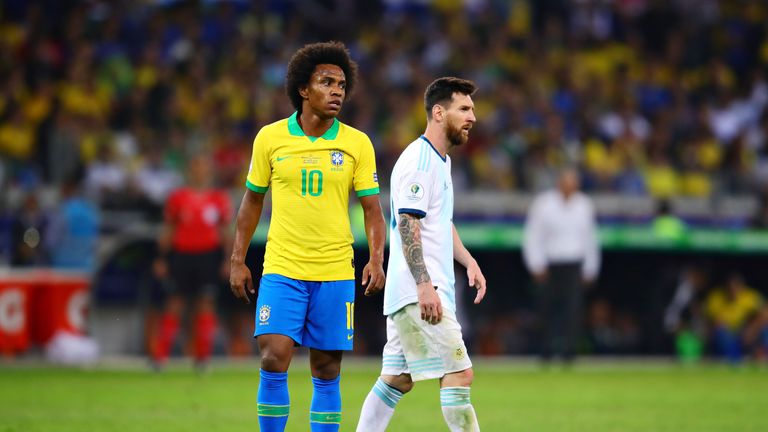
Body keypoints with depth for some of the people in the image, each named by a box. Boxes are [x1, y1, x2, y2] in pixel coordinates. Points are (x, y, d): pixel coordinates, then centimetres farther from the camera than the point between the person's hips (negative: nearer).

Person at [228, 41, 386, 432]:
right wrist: (237, 261, 8)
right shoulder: (270, 138, 1)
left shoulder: (357, 144, 1)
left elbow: (372, 209, 2)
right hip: (282, 269, -1)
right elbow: (253, 200, 11)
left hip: (335, 273, 1)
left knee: (326, 372, 5)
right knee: (274, 359, -13)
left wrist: (376, 259, -13)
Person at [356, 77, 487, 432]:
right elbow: (407, 223, -19)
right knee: (459, 374, -12)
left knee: (396, 379, 11)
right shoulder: (419, 160, -13)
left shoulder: (441, 160, 19)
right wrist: (424, 284, -25)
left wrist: (469, 262, 17)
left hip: (415, 293, 10)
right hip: (419, 292, -10)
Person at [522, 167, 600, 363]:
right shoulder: (543, 204, -2)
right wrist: (537, 265, -8)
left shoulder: (584, 205, 9)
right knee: (548, 308, 2)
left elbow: (590, 237, 16)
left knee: (573, 306, -12)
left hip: (574, 266, 1)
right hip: (549, 265, -1)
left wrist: (590, 269, 14)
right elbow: (532, 236, -1)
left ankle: (568, 350, -13)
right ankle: (547, 350, 15)